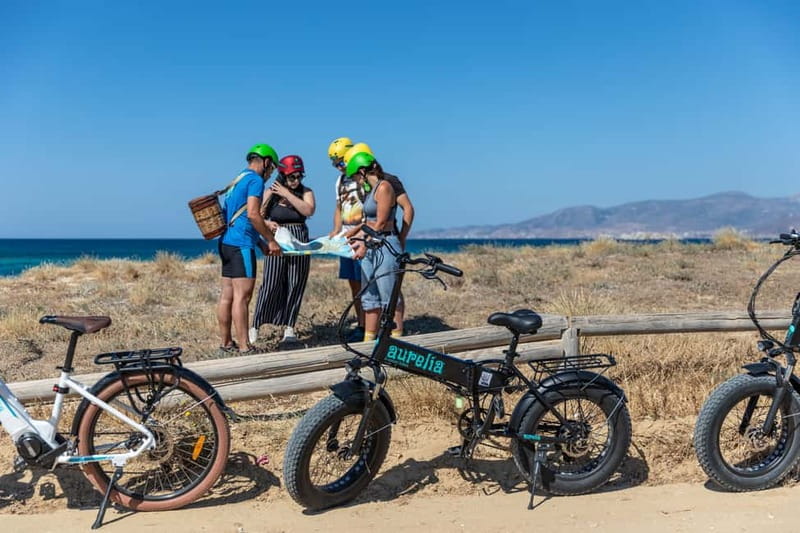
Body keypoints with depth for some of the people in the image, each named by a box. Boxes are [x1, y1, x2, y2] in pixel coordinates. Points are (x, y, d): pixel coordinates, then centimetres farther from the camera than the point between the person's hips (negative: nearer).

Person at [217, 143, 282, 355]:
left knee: (227, 295, 11)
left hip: (227, 243, 10)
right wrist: (271, 240, -10)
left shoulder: (237, 180, 23)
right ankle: (244, 347, -10)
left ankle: (226, 342, 17)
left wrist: (261, 244, 21)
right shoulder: (255, 180, -7)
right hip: (241, 245, -10)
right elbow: (252, 215, -18)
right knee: (242, 296, -10)